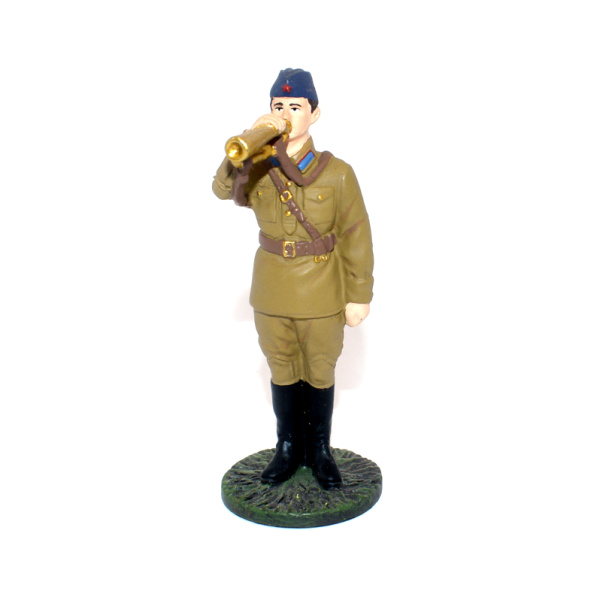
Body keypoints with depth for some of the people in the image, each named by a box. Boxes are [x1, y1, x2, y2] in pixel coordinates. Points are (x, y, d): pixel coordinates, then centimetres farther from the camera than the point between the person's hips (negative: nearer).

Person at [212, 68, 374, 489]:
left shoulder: (337, 173, -9)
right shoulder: (258, 168, -1)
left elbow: (356, 236, -7)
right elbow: (223, 189, -21)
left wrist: (359, 296, -9)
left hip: (322, 296, -2)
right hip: (271, 294, 3)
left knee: (320, 374, 13)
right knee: (283, 371, 16)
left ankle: (319, 450, 32)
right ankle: (288, 448, 35)